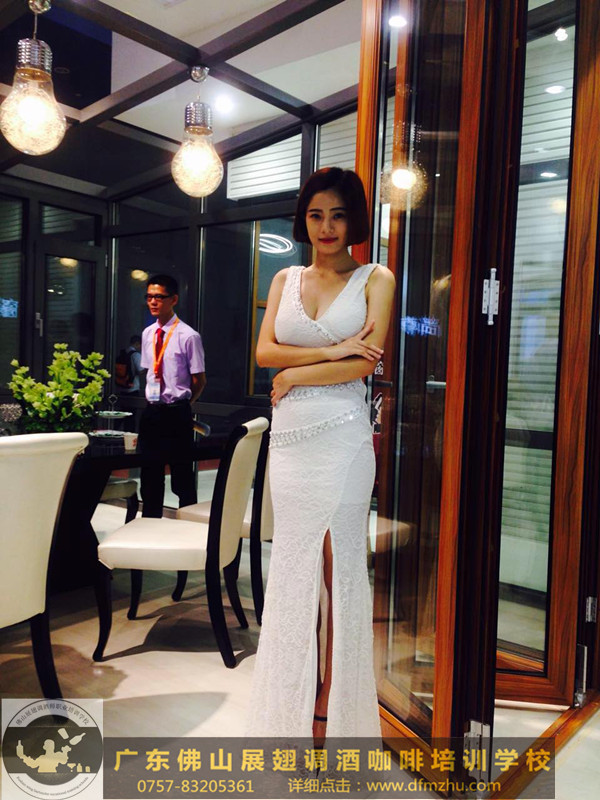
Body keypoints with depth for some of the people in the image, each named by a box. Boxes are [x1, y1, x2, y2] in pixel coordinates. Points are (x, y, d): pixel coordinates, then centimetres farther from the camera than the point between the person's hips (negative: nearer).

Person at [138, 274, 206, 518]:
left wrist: (181, 405, 2)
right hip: (152, 411, 6)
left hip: (177, 413, -6)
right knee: (150, 473, 14)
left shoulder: (188, 337, -10)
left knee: (182, 474, 3)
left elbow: (199, 381, -5)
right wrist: (153, 400, 12)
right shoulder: (147, 334, 9)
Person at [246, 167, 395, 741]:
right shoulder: (286, 280, 14)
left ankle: (331, 703, 19)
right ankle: (295, 702, 25)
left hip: (342, 436, -4)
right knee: (292, 564, 9)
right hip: (289, 436, 4)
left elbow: (366, 362, -9)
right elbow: (263, 351, 2)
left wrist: (293, 376, -4)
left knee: (338, 564, 3)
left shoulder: (375, 279, 3)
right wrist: (330, 351, -11)